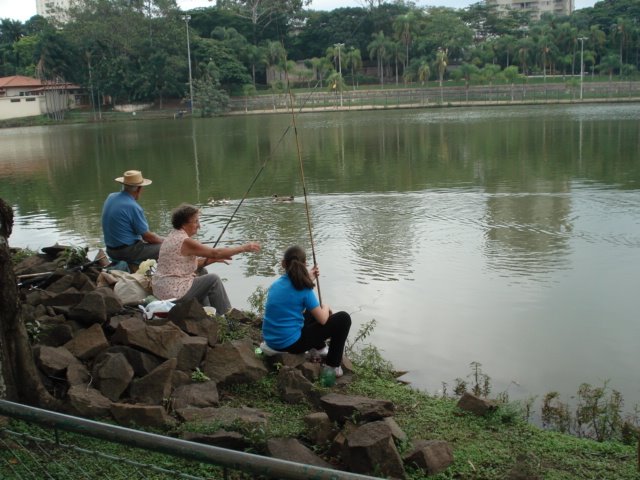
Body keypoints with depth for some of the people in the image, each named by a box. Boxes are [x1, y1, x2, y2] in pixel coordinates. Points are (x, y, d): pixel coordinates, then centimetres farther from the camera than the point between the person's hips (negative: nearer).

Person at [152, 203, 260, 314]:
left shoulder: (173, 236, 10)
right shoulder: (185, 241, -18)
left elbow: (190, 263, 13)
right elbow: (216, 252, -17)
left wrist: (214, 259, 3)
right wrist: (244, 248, -11)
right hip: (172, 292, -10)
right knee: (213, 279, -4)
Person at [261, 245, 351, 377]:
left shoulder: (276, 284, 5)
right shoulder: (304, 288, -15)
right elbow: (322, 319, -10)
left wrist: (308, 279, 27)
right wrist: (325, 308, 11)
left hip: (271, 340, 8)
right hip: (291, 344, -8)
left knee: (311, 314, 33)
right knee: (343, 319, 0)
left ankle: (318, 348, 43)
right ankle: (332, 366, 8)